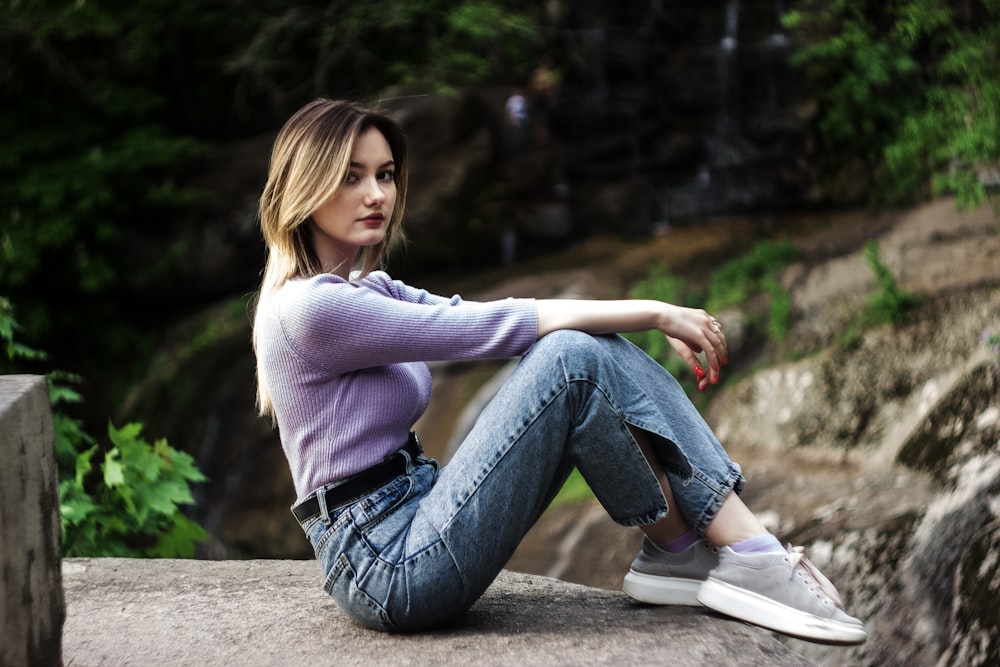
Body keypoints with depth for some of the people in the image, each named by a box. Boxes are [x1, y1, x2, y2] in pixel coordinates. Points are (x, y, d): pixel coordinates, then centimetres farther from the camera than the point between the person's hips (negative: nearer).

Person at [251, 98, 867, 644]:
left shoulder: (369, 291, 14)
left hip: (416, 528, 9)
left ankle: (750, 546, -10)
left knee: (595, 346, -4)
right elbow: (488, 327, -18)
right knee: (573, 359, -19)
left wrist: (649, 321, -1)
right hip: (394, 570, -9)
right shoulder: (312, 309, -16)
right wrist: (655, 313, -12)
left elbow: (472, 317, 9)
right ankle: (679, 551, -4)